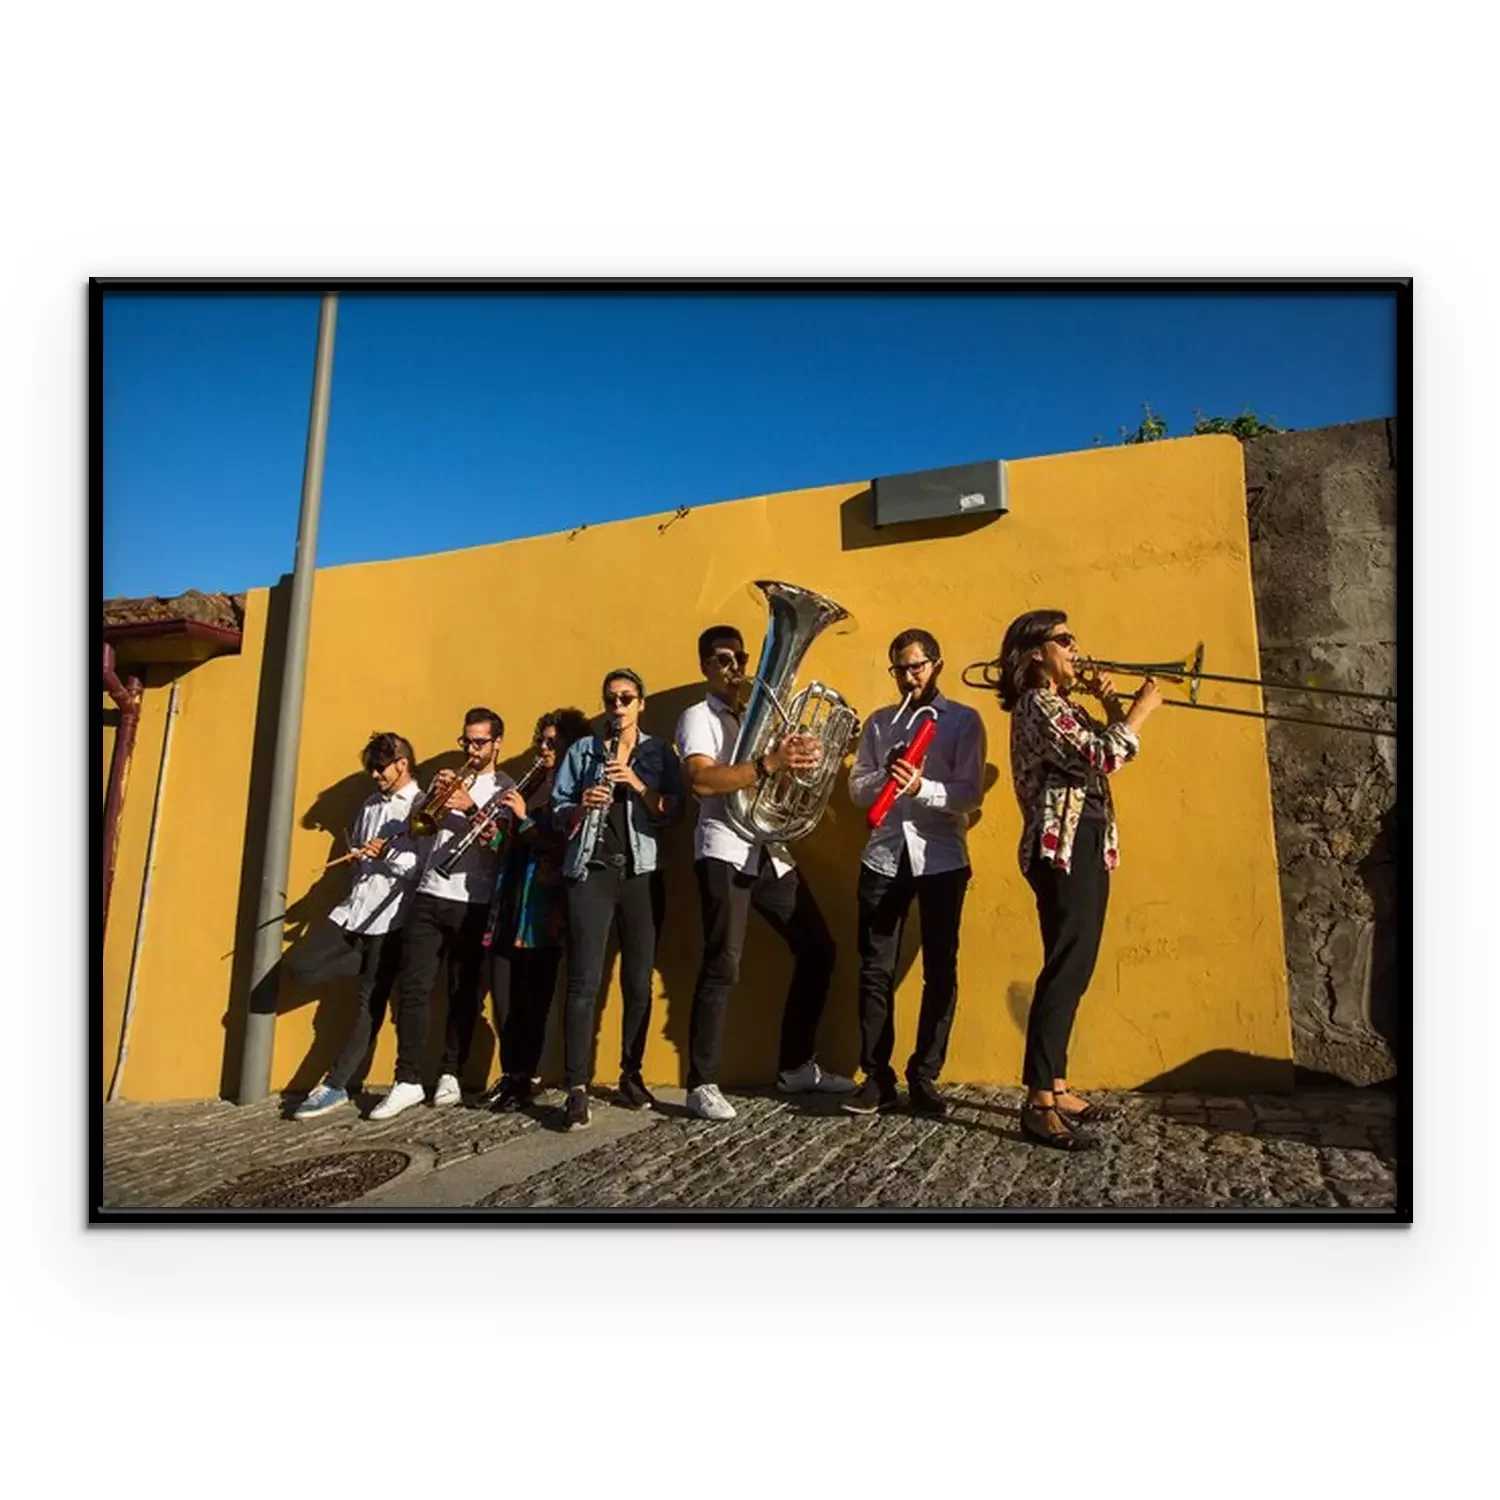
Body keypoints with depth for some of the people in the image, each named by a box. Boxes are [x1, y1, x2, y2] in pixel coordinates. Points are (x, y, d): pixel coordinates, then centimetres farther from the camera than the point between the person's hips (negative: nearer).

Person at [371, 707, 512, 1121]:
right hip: (429, 897, 4)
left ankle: (450, 1074, 16)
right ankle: (408, 1081, 1)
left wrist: (471, 807, -19)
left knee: (464, 994, 4)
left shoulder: (505, 787, 3)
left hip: (473, 904, -3)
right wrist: (435, 795, -4)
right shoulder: (449, 778, 17)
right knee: (412, 988, -3)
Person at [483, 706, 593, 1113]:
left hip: (544, 908, -7)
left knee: (533, 999, -1)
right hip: (508, 904, 7)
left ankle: (526, 1079, 11)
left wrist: (524, 818, -17)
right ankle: (511, 1074, 21)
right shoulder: (529, 789, 19)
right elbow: (507, 847, 19)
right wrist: (492, 832, -1)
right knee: (502, 997, 8)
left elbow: (567, 847, -14)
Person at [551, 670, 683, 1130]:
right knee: (583, 981, -7)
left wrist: (635, 782, -15)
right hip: (591, 872, -1)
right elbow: (556, 810, 6)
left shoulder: (659, 751, 8)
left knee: (638, 981, 7)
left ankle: (631, 1075, 21)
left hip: (642, 873, 1)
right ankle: (577, 1088, -4)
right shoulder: (583, 750, 10)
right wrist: (580, 806, -14)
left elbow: (671, 810, -3)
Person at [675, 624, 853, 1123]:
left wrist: (801, 755, -8)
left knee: (818, 950, 8)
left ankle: (796, 1066, 21)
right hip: (725, 853, -7)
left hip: (769, 851, 8)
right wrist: (769, 763, -28)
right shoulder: (698, 717, -1)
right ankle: (702, 1085, 2)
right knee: (723, 967, -10)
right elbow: (701, 781, -20)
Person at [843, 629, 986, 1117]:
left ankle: (923, 1077, 17)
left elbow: (970, 794, -7)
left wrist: (921, 787, -24)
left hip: (941, 858, -2)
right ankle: (877, 1077, 13)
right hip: (883, 857, 3)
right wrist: (885, 775, -13)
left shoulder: (964, 720, 3)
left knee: (940, 971, 4)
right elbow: (857, 790, 7)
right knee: (875, 970, 3)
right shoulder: (879, 722, 13)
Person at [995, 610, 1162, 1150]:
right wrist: (1141, 708, -8)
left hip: (1086, 846, 10)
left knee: (1072, 970, 12)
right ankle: (1039, 1103, -4)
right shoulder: (1038, 704, -11)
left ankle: (1056, 1087, 21)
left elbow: (1100, 754, 24)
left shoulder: (1062, 705, 20)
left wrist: (1110, 707, 11)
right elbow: (1101, 758, -20)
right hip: (1064, 848, -10)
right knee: (1065, 970, -10)